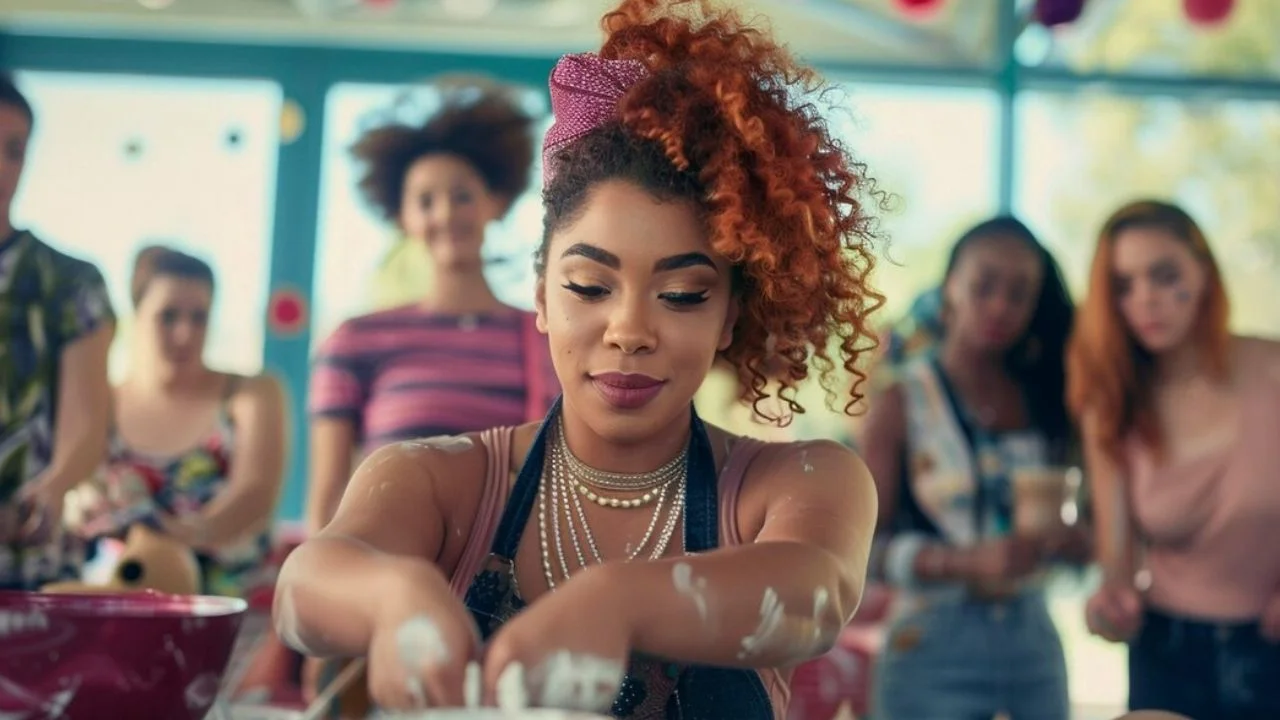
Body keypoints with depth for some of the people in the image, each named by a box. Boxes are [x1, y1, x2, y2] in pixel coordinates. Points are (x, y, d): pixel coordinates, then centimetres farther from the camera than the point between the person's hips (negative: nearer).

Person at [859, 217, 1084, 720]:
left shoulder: (1043, 398, 5)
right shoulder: (902, 402, -6)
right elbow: (862, 546, -12)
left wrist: (1064, 541, -13)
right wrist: (968, 561, -25)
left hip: (1034, 644, 4)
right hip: (932, 651, -4)